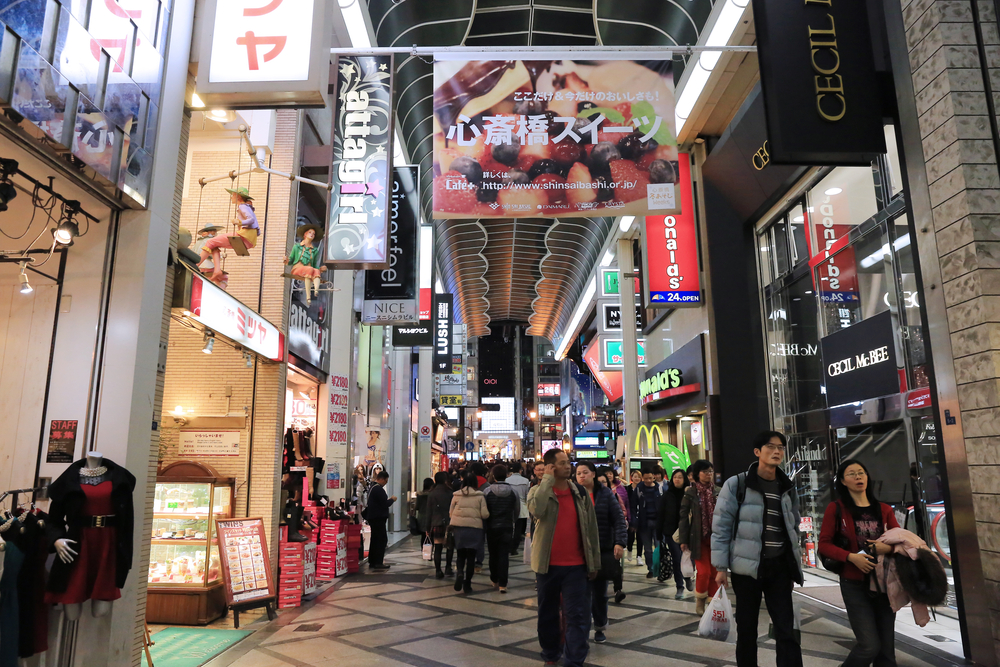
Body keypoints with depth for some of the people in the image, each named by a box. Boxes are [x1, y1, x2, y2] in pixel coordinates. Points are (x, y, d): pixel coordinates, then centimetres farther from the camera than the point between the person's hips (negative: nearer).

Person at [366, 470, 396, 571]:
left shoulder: (372, 487, 16)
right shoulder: (379, 489, -18)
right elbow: (385, 504, -21)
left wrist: (388, 500, 14)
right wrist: (392, 499, -4)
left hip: (372, 517, 11)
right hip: (378, 518, -11)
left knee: (375, 539, 15)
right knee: (382, 540, -8)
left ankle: (372, 562, 20)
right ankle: (378, 563, -10)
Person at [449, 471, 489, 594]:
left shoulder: (456, 495, -2)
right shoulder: (479, 496, -6)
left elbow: (451, 512, 6)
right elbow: (485, 514, -7)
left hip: (459, 528, 1)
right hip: (475, 528, -1)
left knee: (461, 554, 15)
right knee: (471, 556, 8)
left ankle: (459, 572, -13)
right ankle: (467, 585, 10)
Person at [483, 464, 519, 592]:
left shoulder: (488, 491, -9)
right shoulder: (513, 491, -5)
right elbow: (517, 510, 4)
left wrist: (485, 524, 13)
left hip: (492, 527, 0)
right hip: (507, 527, 0)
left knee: (493, 554, 15)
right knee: (504, 555, 2)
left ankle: (494, 580, 28)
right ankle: (502, 584, -2)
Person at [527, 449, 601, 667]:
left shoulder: (580, 492, 3)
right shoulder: (538, 491, -5)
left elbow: (591, 528, 7)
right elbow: (537, 510, -30)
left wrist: (594, 562, 6)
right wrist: (547, 479, -21)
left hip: (576, 566, 1)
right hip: (548, 565, -1)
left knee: (578, 616, -3)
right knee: (548, 613, 15)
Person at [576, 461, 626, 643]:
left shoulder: (606, 494, 1)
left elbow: (619, 519, -1)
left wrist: (619, 542, -12)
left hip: (603, 550, 0)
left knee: (600, 590, 9)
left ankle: (600, 628, 25)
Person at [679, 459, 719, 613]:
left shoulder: (717, 492, 6)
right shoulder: (691, 492, -3)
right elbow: (684, 516, -1)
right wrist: (683, 540, -3)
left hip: (715, 537, 3)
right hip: (698, 537, -3)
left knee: (715, 571, 3)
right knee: (704, 571, -6)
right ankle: (700, 602, 16)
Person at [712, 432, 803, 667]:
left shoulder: (788, 488, 8)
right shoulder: (736, 484, -7)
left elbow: (794, 529, 15)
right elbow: (721, 527, -6)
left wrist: (794, 567, 13)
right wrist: (721, 567, -8)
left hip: (780, 567, 3)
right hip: (746, 567, -3)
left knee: (786, 631, 3)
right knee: (747, 628, 8)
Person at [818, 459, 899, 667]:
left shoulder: (883, 509, 9)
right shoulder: (836, 508, -2)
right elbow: (824, 544, -4)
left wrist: (889, 547, -13)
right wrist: (852, 557, -18)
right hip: (855, 585, -4)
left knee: (887, 649, 7)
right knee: (870, 645, -11)